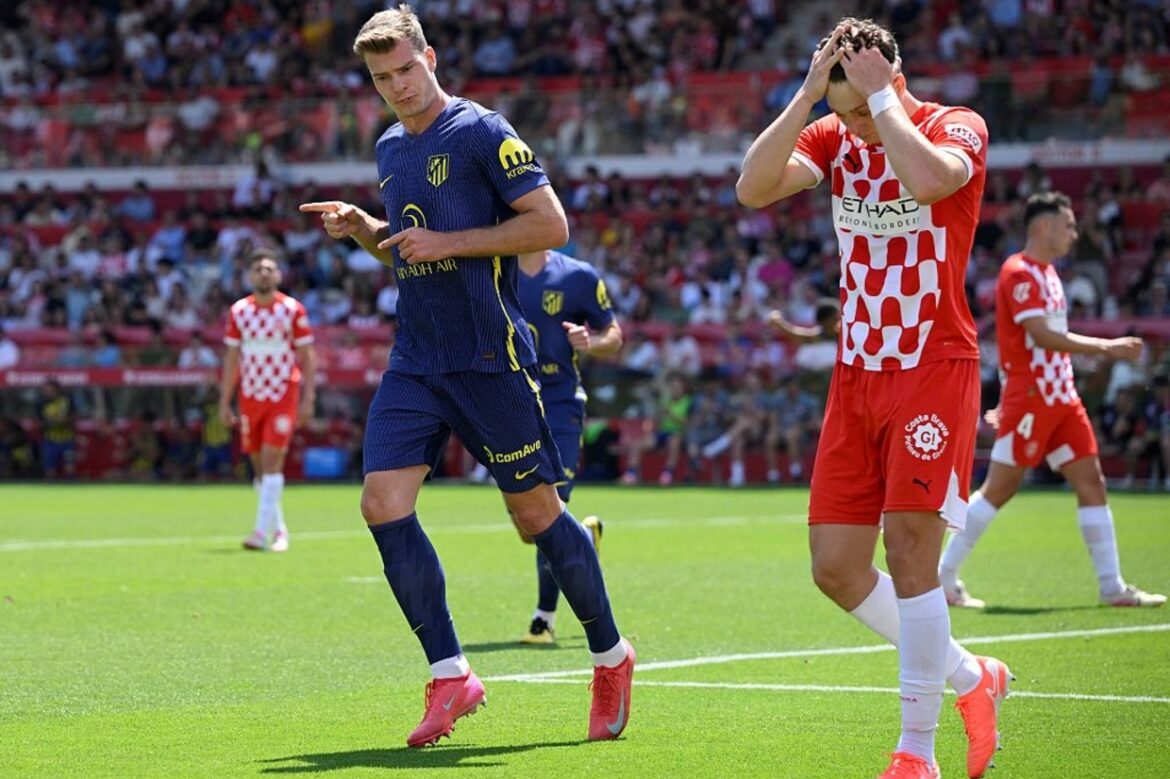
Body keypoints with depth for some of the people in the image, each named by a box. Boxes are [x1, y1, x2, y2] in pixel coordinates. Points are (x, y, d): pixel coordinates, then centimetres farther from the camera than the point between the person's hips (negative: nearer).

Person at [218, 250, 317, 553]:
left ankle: (262, 533, -17)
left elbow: (307, 357, -1)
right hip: (250, 397, 4)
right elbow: (231, 358, 9)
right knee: (259, 467, 8)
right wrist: (224, 402, 6)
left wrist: (308, 398, -7)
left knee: (272, 462, -14)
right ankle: (279, 528, 22)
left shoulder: (293, 310, -4)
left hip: (283, 396, -4)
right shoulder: (238, 311, 4)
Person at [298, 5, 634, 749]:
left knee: (537, 511, 1)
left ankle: (611, 657, 21)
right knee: (383, 502, -9)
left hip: (490, 356, -6)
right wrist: (361, 228, 6)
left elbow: (551, 224, -13)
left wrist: (446, 243, -16)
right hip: (415, 361, 6)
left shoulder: (481, 132, -8)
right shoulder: (390, 148, 14)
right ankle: (450, 676, -2)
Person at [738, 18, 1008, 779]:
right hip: (857, 373, 6)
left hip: (934, 368, -6)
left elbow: (925, 179, -35)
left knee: (909, 547, -14)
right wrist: (808, 94, -17)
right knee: (836, 568, 3)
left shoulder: (958, 128, -10)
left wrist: (881, 95, -23)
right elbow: (752, 187, -13)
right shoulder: (834, 139, 5)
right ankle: (971, 676, 23)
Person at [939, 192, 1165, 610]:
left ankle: (1112, 587, 3)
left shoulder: (1047, 273, 17)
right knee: (999, 488, -5)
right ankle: (943, 579, 4)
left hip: (1061, 399, 9)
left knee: (1092, 483, 2)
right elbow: (1042, 335, -22)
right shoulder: (1019, 273, -12)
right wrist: (1104, 347, -22)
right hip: (1030, 398, -9)